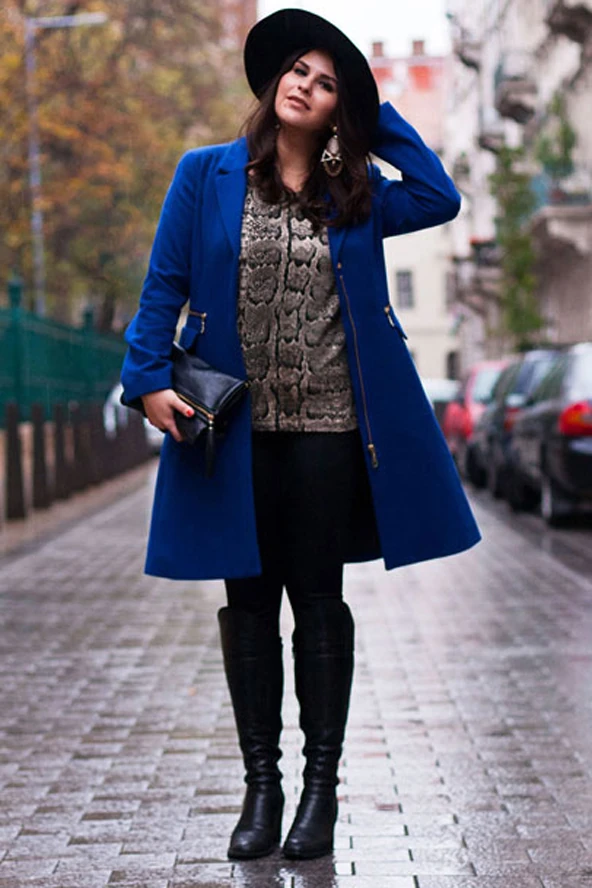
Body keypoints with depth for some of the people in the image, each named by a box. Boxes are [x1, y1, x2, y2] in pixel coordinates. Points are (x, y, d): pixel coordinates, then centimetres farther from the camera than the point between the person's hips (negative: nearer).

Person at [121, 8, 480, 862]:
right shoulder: (206, 175, 4)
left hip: (327, 428, 0)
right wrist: (151, 378, -8)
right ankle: (261, 785, 15)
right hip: (235, 429, 0)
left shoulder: (355, 197, 9)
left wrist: (382, 118, 7)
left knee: (318, 599, 4)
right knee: (249, 601, 6)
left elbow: (441, 198, 5)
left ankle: (321, 786, 13)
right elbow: (164, 287, 2)